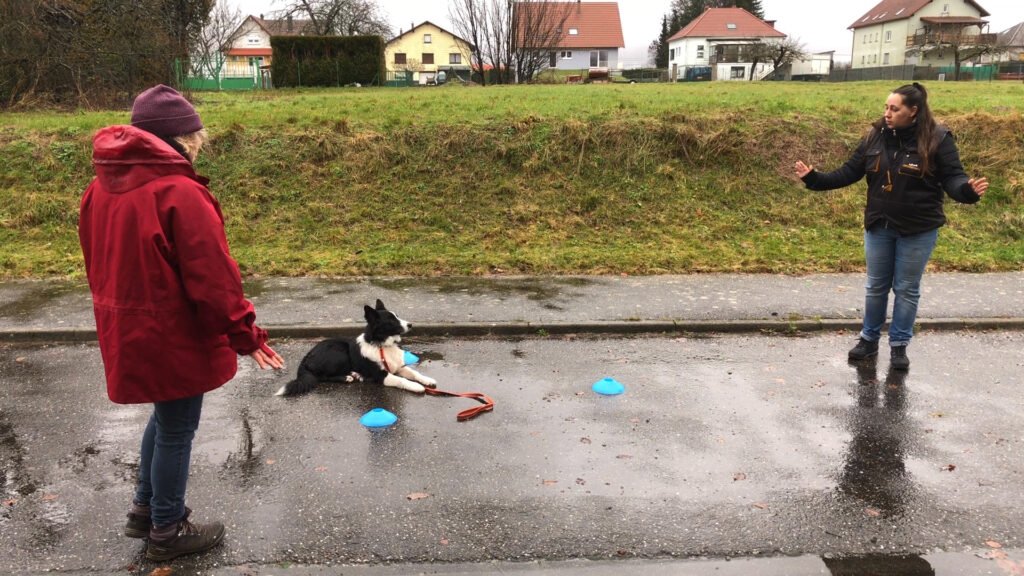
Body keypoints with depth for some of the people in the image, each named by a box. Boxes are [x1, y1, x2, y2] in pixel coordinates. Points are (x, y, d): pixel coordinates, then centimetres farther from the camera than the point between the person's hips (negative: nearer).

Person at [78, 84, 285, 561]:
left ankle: (146, 508, 39)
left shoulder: (102, 188, 4)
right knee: (176, 428, 9)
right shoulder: (180, 193, -23)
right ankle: (167, 531, 25)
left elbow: (100, 264, 14)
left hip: (129, 333, 8)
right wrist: (245, 334, -11)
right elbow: (212, 279, -22)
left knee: (165, 415, 26)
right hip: (174, 338, -8)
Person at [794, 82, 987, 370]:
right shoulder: (875, 136, -3)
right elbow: (849, 173, 2)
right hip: (879, 227, 3)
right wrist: (815, 179, -7)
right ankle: (869, 339, 31)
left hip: (918, 230, -3)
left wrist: (967, 190, -35)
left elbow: (952, 177, -13)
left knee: (907, 289, 9)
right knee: (876, 286, 15)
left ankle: (899, 345, 24)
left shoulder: (937, 139, -13)